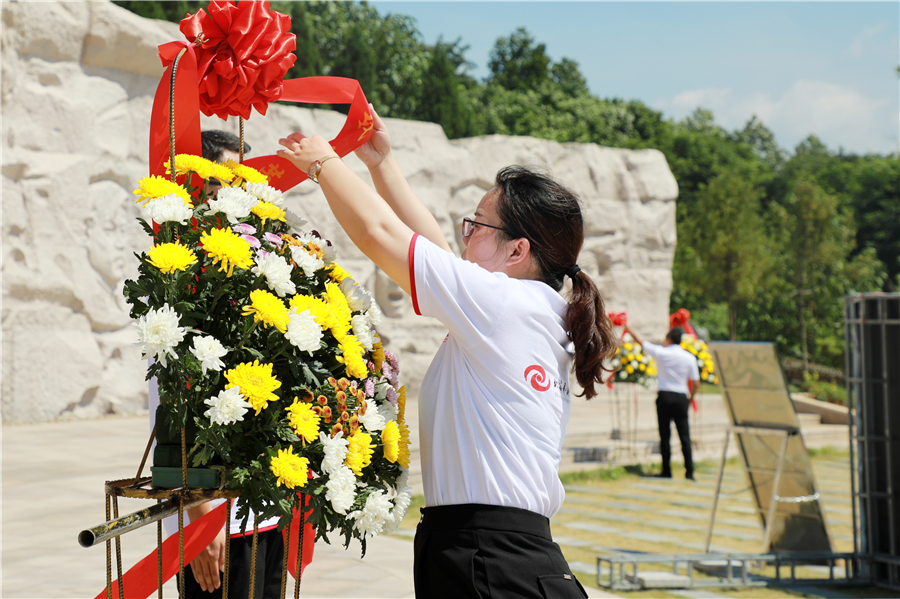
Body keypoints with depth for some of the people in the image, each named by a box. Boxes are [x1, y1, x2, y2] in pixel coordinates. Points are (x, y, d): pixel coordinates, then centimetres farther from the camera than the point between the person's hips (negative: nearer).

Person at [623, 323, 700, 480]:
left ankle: (667, 471, 6)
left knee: (665, 435, 4)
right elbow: (696, 383, 2)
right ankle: (689, 472, -3)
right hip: (681, 398, 1)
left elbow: (640, 341, 9)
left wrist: (628, 328, 25)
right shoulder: (689, 358, 1)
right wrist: (690, 399, 19)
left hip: (664, 397, -1)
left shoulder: (661, 353, -4)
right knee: (684, 436, 1)